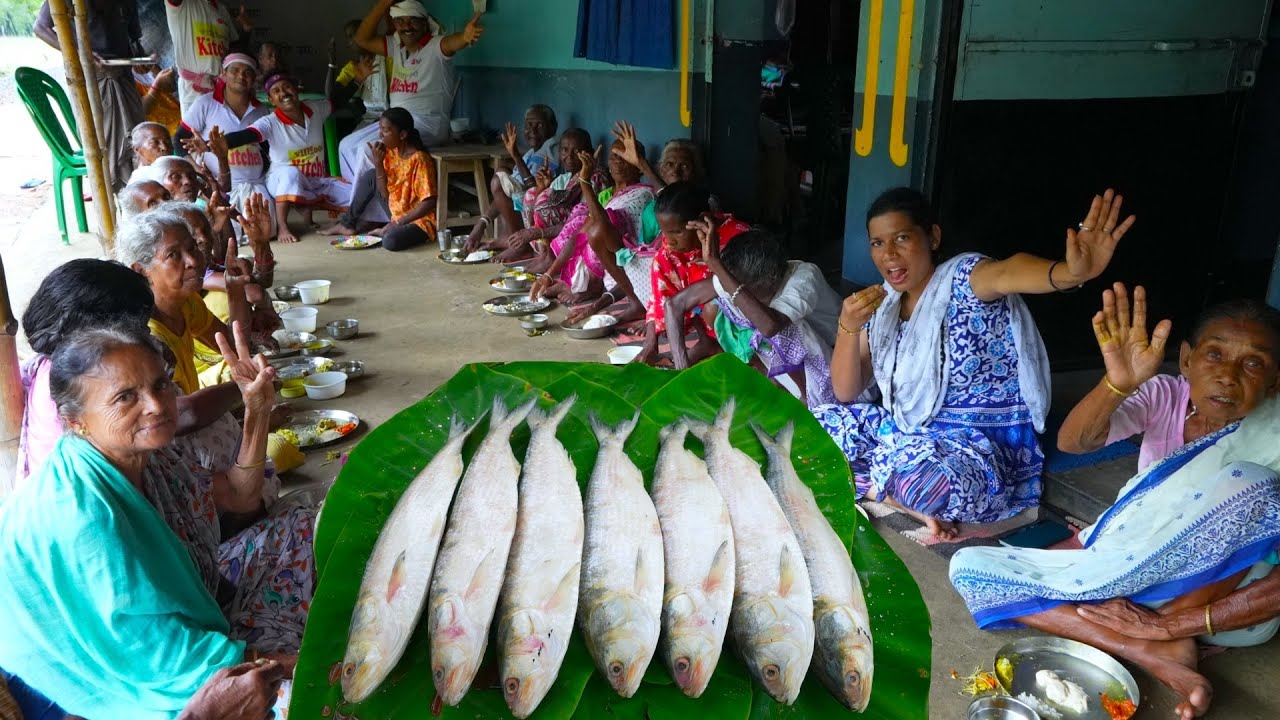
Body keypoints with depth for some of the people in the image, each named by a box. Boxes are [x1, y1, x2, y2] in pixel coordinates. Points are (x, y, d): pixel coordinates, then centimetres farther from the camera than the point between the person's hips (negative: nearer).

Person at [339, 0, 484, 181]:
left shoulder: (436, 46, -9)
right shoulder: (395, 46, 13)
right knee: (347, 145, 8)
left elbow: (453, 42, -31)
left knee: (368, 149, -24)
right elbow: (362, 39, 5)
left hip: (426, 124, -8)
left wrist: (466, 36, -58)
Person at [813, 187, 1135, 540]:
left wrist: (1072, 272, -66)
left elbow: (1006, 273, -42)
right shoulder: (883, 304, 4)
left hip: (983, 447, -8)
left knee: (923, 479, -39)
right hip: (907, 431, 8)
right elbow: (846, 393, 3)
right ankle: (910, 500, -11)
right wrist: (849, 326, -15)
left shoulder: (963, 279, -16)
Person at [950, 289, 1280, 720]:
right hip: (1134, 574, 4)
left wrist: (1167, 625, -27)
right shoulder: (1165, 396, -8)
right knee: (968, 567, -15)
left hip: (1223, 598, -3)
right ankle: (1155, 655, -24)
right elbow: (1072, 441, -26)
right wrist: (1118, 384, -46)